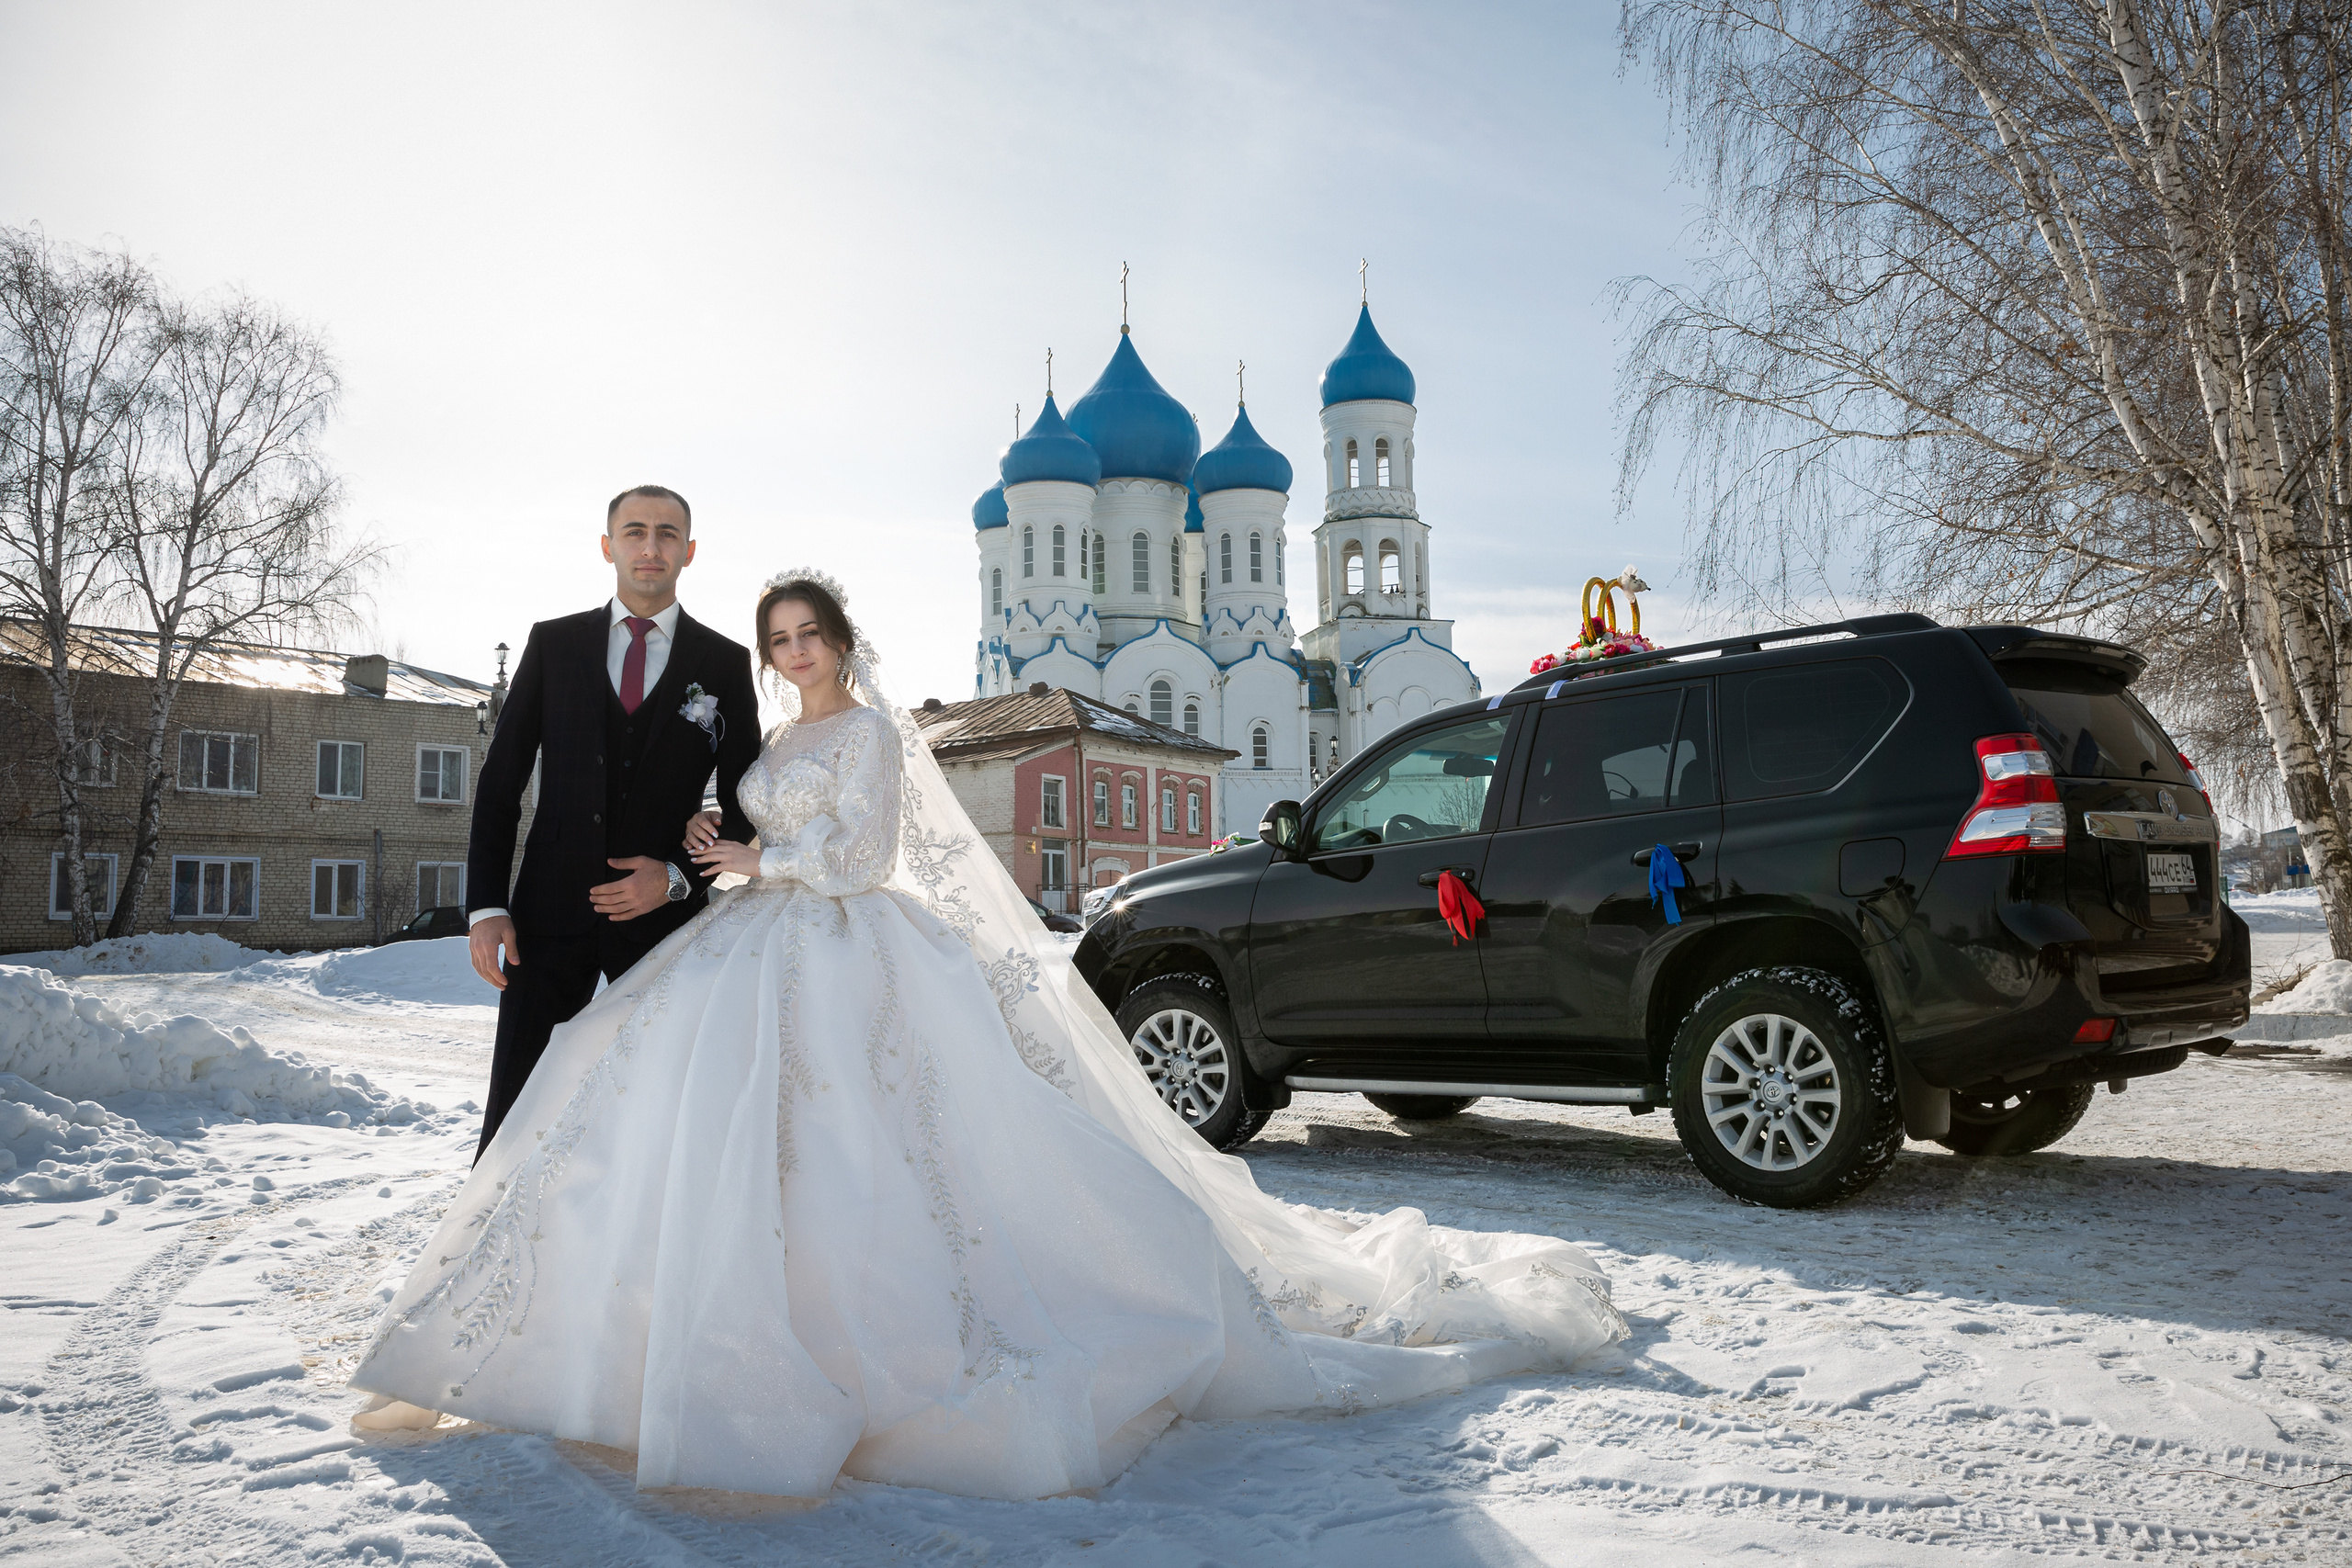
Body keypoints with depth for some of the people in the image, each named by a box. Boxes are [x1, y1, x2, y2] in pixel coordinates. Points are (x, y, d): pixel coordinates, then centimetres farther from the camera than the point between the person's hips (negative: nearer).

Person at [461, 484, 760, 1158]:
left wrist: (678, 876, -10)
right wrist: (486, 906, -3)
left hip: (663, 916, 0)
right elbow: (501, 780, 6)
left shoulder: (725, 663, 4)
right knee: (515, 1108, 2)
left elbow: (744, 806, 6)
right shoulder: (553, 643, 6)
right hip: (552, 912, 1)